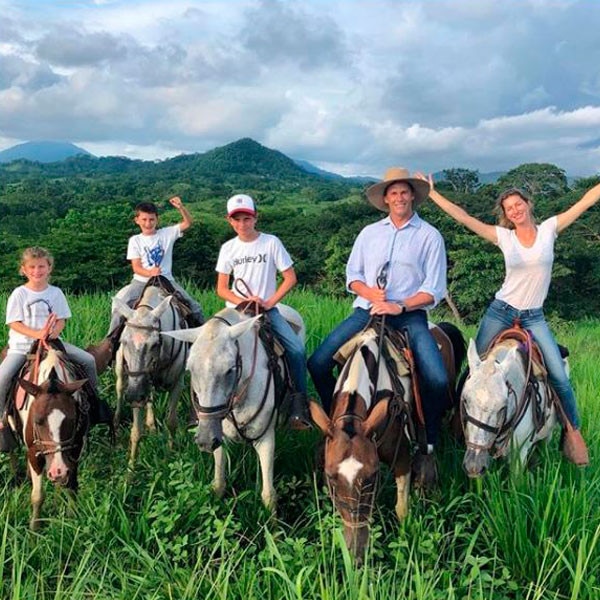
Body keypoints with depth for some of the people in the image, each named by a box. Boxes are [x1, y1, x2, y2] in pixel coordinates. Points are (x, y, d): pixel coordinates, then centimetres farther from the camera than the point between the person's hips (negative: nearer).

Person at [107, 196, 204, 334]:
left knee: (194, 308, -12)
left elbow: (188, 223, -5)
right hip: (142, 281, 0)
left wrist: (180, 207, -24)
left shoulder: (167, 234, 4)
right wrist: (150, 273, -24)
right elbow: (136, 267, -3)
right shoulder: (135, 240, 4)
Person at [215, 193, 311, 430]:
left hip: (268, 309, -1)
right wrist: (244, 301, -13)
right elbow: (221, 288, 5)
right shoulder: (228, 248, 5)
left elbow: (290, 278, -1)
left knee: (297, 349, -22)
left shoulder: (271, 242, -1)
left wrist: (269, 303, -11)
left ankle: (298, 407, -11)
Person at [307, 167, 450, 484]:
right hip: (367, 310, 3)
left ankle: (427, 448, 0)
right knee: (317, 363, -11)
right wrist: (369, 292, -9)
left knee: (437, 380, -25)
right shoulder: (369, 232, 13)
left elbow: (434, 289, -2)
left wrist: (400, 306, -15)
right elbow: (352, 274, 12)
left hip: (410, 314, -3)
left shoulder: (430, 235, 3)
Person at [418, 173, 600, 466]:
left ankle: (572, 431, 11)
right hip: (500, 312, 0)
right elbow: (463, 217, -6)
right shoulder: (503, 237, -2)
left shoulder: (549, 229, 0)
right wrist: (432, 194, -8)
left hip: (534, 318, 0)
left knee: (560, 377, -7)